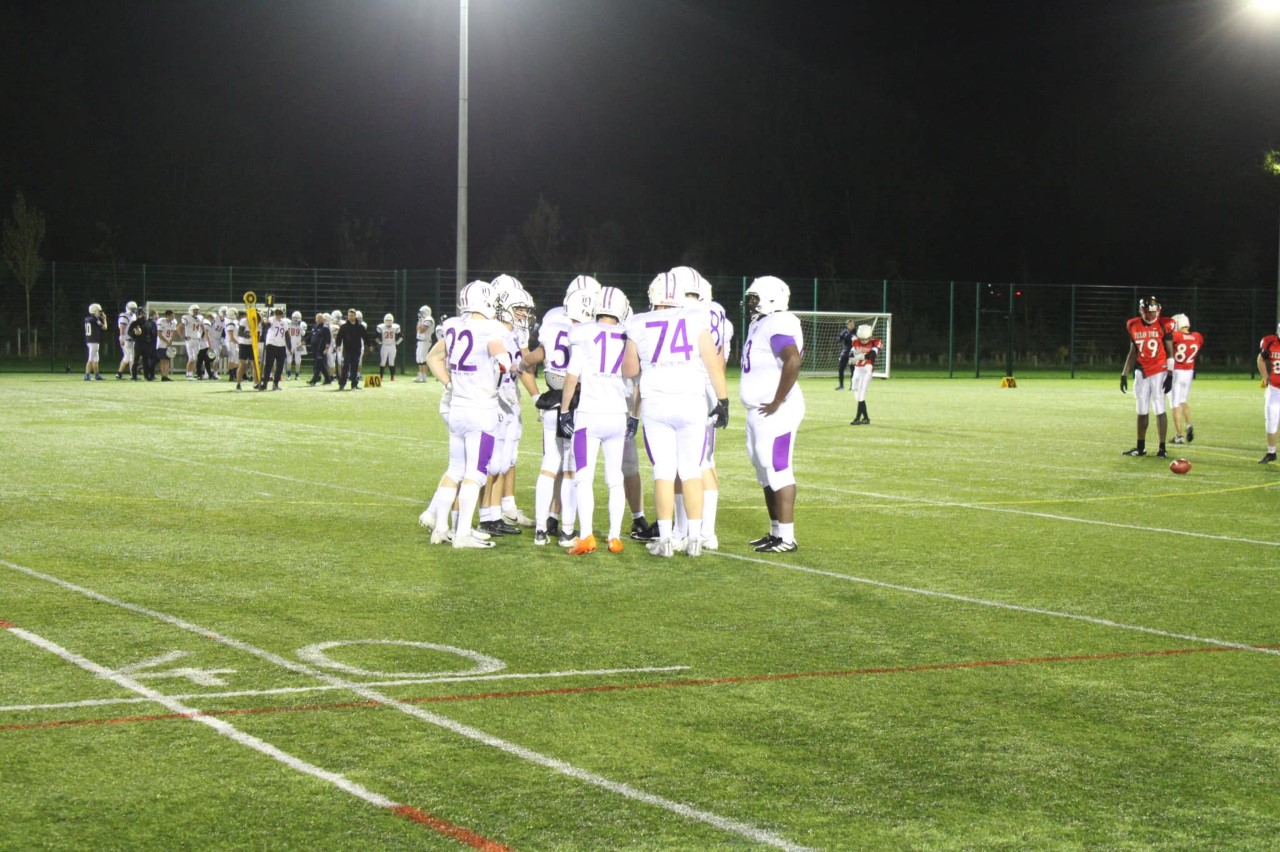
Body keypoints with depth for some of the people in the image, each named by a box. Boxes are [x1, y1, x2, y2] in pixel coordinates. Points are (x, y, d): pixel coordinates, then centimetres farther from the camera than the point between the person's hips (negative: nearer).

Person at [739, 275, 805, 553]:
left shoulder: (777, 325, -17)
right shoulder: (760, 325, 16)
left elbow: (793, 361, -30)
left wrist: (777, 402, -24)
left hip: (774, 413, -11)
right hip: (759, 413, 11)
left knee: (778, 470, -9)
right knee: (766, 471, 15)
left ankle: (787, 538, -7)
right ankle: (776, 532, 23)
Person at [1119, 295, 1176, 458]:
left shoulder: (1164, 325, -7)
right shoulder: (1134, 326, 4)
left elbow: (1170, 353, -5)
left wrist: (1170, 375, -12)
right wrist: (1124, 375, 10)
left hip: (1159, 372, -4)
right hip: (1142, 373, 4)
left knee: (1159, 410, -7)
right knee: (1142, 411, 10)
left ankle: (1162, 448, -2)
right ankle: (1140, 447, 19)